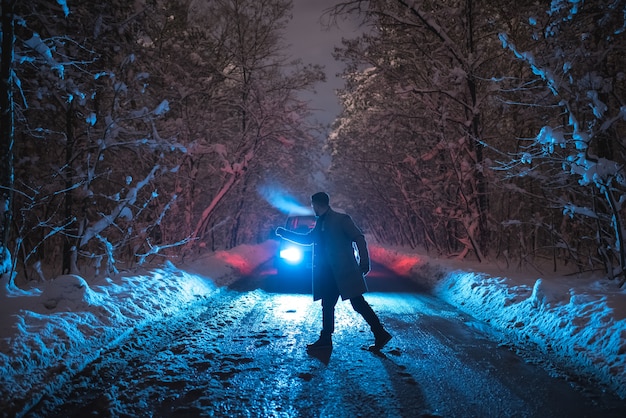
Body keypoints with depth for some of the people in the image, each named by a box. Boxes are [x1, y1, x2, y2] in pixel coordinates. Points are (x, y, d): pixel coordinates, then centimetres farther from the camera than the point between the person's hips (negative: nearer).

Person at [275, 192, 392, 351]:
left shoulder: (341, 219, -8)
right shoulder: (320, 224, 16)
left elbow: (359, 238, -11)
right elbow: (306, 239, 30)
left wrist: (364, 262, -18)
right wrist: (283, 233, 32)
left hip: (345, 271, -8)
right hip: (328, 274, 8)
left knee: (358, 303, -8)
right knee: (327, 305, 11)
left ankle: (380, 334, 0)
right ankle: (325, 339, 20)